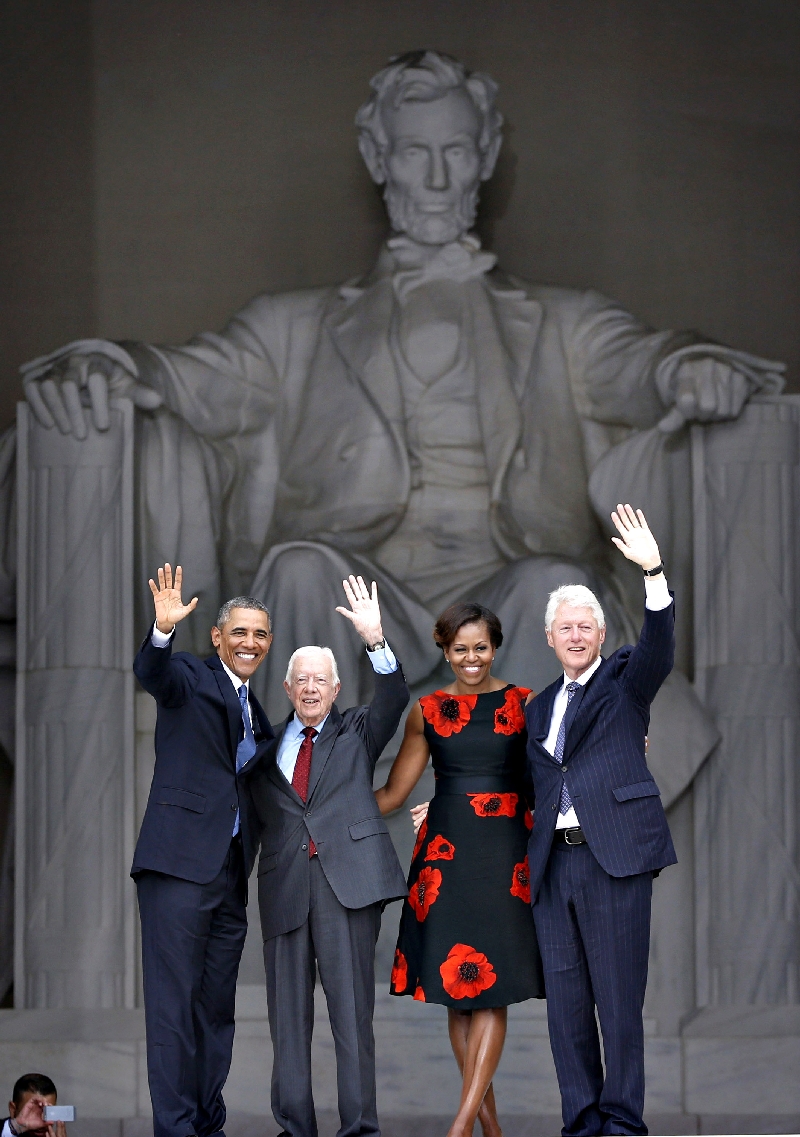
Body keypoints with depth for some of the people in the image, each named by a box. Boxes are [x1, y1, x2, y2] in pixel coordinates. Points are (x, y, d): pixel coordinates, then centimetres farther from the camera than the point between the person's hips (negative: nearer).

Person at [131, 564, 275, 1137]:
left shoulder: (257, 714, 21)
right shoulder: (190, 676, 1)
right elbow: (151, 673, -21)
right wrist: (163, 630, -42)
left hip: (231, 874, 7)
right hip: (182, 863, -7)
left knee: (217, 1006, 10)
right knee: (174, 1000, -9)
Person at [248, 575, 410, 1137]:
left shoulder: (358, 731, 12)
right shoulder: (268, 746, 17)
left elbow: (394, 698, -6)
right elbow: (259, 815, 16)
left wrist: (375, 641, -21)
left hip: (348, 878, -2)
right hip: (286, 885, 3)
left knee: (352, 1005, -6)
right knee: (288, 1010, 3)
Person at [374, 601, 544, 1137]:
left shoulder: (524, 705, 3)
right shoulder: (427, 711, 8)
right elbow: (393, 793, 9)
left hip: (505, 851, -2)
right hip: (445, 850, 2)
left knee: (492, 990, -8)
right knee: (454, 990, 2)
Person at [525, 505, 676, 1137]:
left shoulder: (625, 681, 8)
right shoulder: (538, 708, 22)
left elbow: (660, 646, -12)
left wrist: (654, 573, -27)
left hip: (615, 855, -5)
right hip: (554, 864, 5)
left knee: (618, 996, -5)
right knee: (566, 1001, 4)